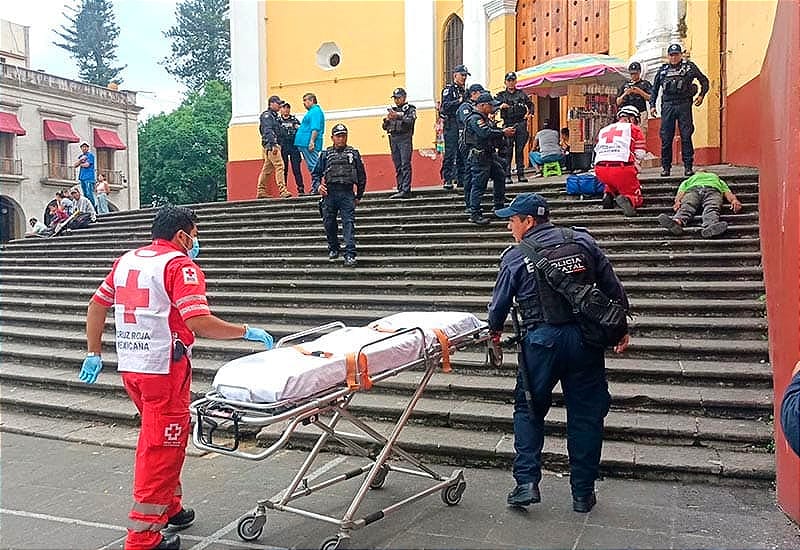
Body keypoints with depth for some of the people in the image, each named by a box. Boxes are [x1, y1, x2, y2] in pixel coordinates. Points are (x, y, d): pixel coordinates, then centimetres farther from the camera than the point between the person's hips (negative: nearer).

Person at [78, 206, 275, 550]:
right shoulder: (180, 265, -11)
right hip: (163, 368, -8)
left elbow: (96, 305, 15)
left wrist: (94, 354, 20)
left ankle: (169, 507, 35)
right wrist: (247, 332, -12)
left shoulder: (126, 260, 12)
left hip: (130, 366, 8)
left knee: (156, 438, 22)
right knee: (162, 445, 1)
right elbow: (200, 323, -21)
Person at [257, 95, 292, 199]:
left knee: (267, 169, 11)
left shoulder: (274, 116, 24)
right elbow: (268, 131, -19)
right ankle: (283, 191, -23)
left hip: (273, 145, 10)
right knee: (279, 166, -17)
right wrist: (273, 145, -28)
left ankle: (261, 192, 15)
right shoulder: (267, 115, -6)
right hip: (270, 145, -10)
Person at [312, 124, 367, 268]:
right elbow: (316, 173, 14)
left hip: (347, 193, -2)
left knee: (349, 223, -11)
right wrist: (318, 185, -6)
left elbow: (362, 176, 14)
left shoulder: (353, 153, 12)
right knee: (329, 223, 6)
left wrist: (359, 196, 11)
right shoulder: (325, 154, 13)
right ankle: (333, 249, 27)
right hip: (329, 193, 2)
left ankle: (350, 255, -15)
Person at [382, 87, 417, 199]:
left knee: (405, 165, -12)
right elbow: (385, 127, 17)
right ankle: (400, 189, 6)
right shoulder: (392, 110, 21)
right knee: (398, 166, 4)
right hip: (393, 139, 6)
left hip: (405, 138, -5)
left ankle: (406, 190, -18)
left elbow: (410, 121, -12)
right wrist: (387, 120, -4)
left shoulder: (410, 109, 7)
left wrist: (398, 116, -25)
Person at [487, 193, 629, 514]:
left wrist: (495, 331, 26)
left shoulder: (515, 258, -1)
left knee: (528, 409, 15)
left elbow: (499, 303, 6)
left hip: (541, 341, -2)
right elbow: (612, 287, 8)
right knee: (586, 414, 11)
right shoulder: (583, 241, 6)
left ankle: (526, 483, 8)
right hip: (586, 339, 2)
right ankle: (583, 493, 19)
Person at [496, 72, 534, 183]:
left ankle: (521, 174, 6)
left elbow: (530, 104, 20)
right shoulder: (501, 95, 7)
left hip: (521, 124, 2)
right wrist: (500, 106, -24)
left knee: (520, 149, 3)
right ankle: (507, 175, -6)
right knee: (507, 150, -7)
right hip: (508, 124, -2)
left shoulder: (522, 94, 15)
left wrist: (529, 113, 2)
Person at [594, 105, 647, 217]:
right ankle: (627, 199, -21)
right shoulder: (633, 128, 12)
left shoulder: (603, 130, 24)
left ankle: (609, 194, 10)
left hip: (600, 171, 5)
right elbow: (640, 155, 8)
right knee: (636, 199, 12)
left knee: (612, 181, 39)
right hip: (622, 169, -4)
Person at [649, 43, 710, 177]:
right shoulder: (663, 70, 14)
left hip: (684, 105, -2)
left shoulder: (689, 67, 8)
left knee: (686, 136, -4)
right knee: (666, 137, 1)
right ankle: (665, 167, 9)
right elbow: (655, 88, 20)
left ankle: (688, 166, 0)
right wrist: (652, 105, 11)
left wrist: (701, 95, 2)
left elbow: (704, 80, 15)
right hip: (667, 105, 2)